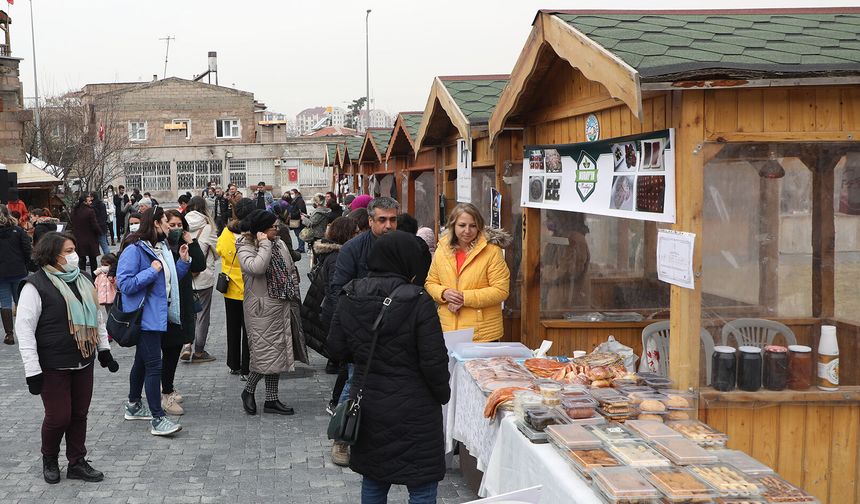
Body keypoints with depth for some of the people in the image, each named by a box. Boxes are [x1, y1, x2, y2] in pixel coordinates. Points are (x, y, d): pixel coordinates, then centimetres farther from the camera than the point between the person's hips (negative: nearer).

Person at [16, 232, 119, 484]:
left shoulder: (82, 281, 9)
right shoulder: (36, 285, -13)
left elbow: (95, 317, 20)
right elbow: (24, 330, -13)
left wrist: (104, 350, 18)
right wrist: (32, 371, -16)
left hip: (84, 362, 6)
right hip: (54, 366, -6)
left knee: (80, 414, 10)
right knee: (58, 416, 1)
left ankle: (77, 463, 24)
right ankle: (49, 461, 27)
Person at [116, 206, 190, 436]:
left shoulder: (161, 247, 10)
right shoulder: (134, 249, -16)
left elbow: (170, 279, 19)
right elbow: (124, 284, -21)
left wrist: (183, 261, 5)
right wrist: (152, 271, -21)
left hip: (158, 314, 10)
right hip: (145, 316, -9)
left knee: (143, 361, 21)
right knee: (154, 365, -11)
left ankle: (134, 405, 35)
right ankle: (157, 419, -8)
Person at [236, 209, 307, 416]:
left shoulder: (279, 244, 11)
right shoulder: (245, 248, -10)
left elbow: (292, 270, 20)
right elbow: (256, 268, -30)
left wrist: (293, 294, 13)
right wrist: (264, 244, -20)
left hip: (282, 306, 7)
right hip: (262, 309, -7)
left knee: (277, 352, 10)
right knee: (265, 352, -8)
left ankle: (271, 399, 19)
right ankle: (248, 391, 17)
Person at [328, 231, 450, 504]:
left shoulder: (349, 297, -3)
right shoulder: (418, 302, -19)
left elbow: (337, 348, 4)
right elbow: (434, 361, -16)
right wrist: (443, 394, 2)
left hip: (368, 407, 6)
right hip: (413, 410, -5)